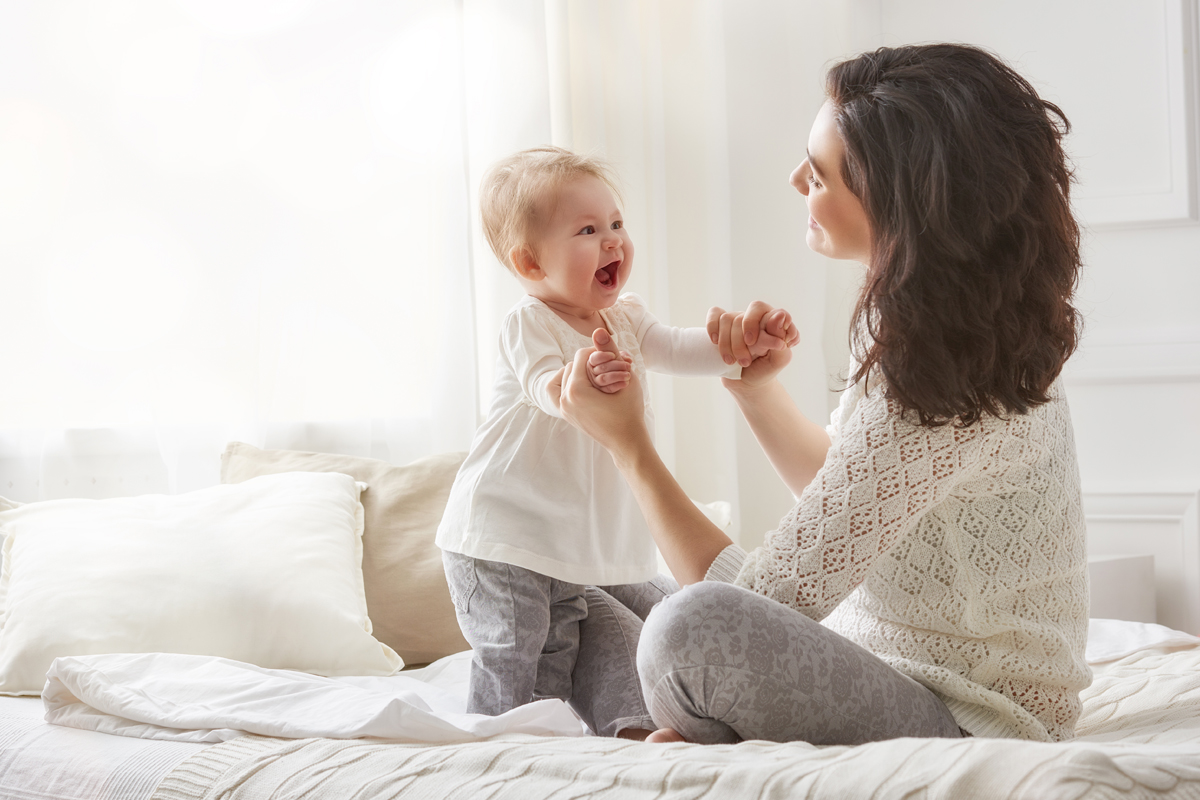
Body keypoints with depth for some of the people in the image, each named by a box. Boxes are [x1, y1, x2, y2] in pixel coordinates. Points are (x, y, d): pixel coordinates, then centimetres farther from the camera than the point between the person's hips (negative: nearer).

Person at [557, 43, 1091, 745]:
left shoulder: (934, 387, -28)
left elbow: (771, 596, -22)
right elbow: (841, 491, 19)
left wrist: (628, 441, -12)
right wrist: (757, 388, 3)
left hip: (971, 730, -10)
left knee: (695, 626, -32)